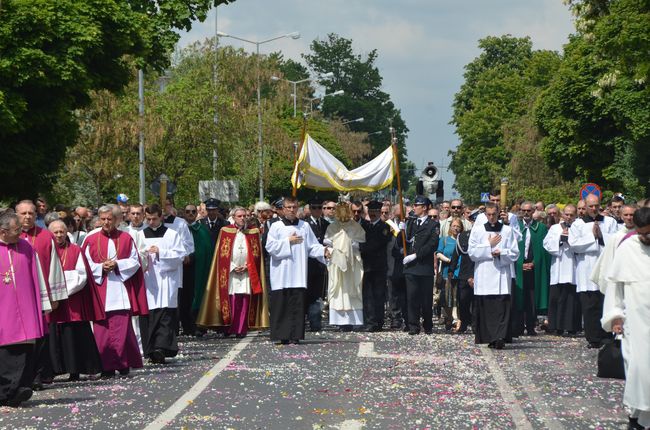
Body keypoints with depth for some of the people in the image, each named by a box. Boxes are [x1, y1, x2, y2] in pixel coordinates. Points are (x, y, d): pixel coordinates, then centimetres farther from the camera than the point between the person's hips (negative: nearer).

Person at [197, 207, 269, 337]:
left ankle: (241, 330, -1)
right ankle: (228, 328, -2)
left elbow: (257, 253, 8)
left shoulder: (253, 232, 9)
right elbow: (222, 253, 3)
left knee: (245, 301, -3)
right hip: (230, 272, -1)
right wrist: (233, 267, -6)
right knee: (230, 300, -7)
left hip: (247, 271, 1)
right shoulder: (225, 231, 6)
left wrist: (247, 266, -4)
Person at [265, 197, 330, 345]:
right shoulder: (276, 226, 6)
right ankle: (282, 336, -1)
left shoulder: (304, 226, 12)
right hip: (281, 275, -2)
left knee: (297, 304, -3)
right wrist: (288, 241, -8)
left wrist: (323, 251, -9)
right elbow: (270, 246, -4)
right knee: (281, 304, -4)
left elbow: (312, 246, 9)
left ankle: (295, 335, -1)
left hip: (298, 274, 2)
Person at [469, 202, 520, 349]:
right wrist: (489, 246, -4)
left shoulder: (507, 231, 8)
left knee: (501, 307, -11)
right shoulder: (477, 230, 9)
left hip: (501, 275, -1)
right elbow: (472, 252, 1)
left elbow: (514, 253, 5)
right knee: (485, 308, 0)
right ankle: (489, 337, 8)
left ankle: (500, 337, -17)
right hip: (483, 276, 1)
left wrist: (500, 253, -11)